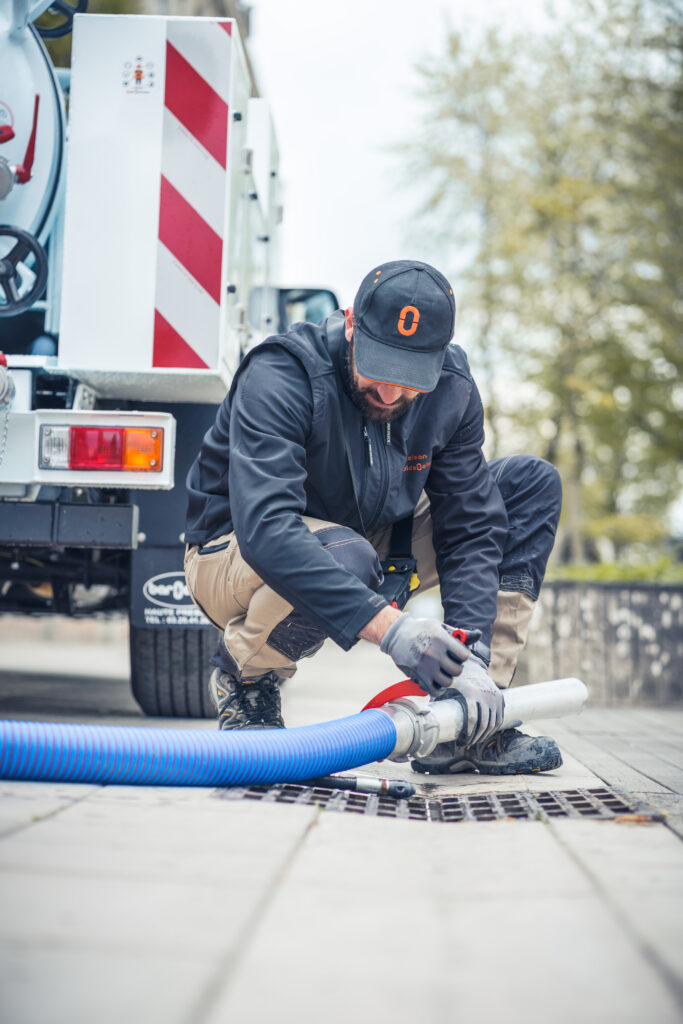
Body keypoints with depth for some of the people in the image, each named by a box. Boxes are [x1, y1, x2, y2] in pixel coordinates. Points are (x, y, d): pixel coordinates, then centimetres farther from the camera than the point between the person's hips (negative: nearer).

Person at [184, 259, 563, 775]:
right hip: (238, 555, -6)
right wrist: (390, 627, -48)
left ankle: (471, 723, -9)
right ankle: (246, 676, -8)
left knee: (532, 482, -5)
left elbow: (470, 529, -10)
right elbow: (265, 530, -41)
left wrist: (472, 656, -25)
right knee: (346, 556, -42)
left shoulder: (452, 389, -12)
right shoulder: (280, 378, -29)